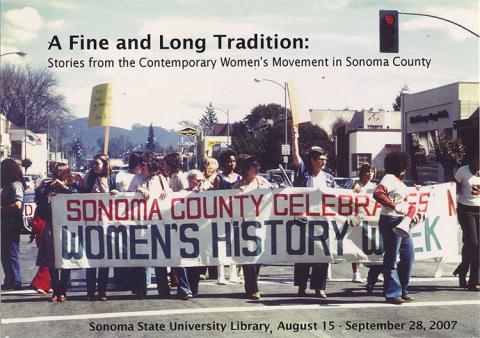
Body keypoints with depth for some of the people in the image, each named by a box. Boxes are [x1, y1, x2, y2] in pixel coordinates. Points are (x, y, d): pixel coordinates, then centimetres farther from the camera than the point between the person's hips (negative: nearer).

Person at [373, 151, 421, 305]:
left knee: (408, 257, 12)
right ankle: (392, 294, 5)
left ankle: (402, 291, 22)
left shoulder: (399, 180, 18)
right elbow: (377, 193, -31)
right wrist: (394, 207, -34)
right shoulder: (389, 178, -12)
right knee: (391, 259, -2)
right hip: (391, 222, -10)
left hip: (402, 223, 10)